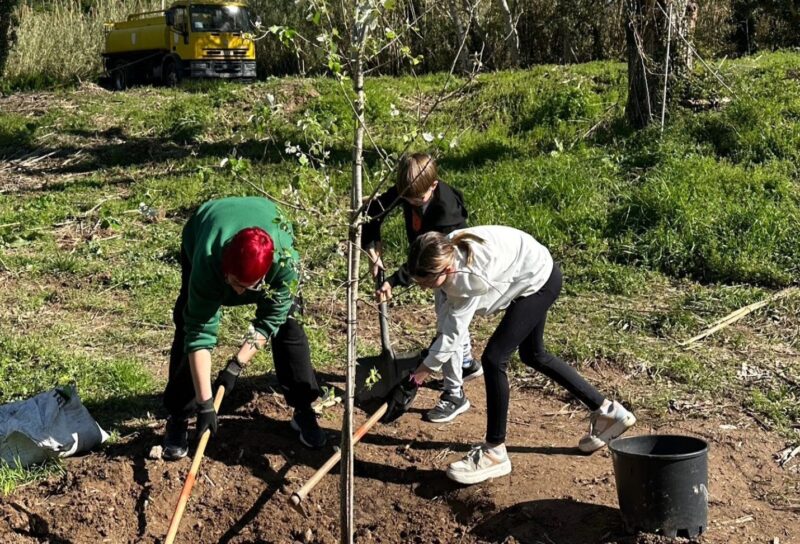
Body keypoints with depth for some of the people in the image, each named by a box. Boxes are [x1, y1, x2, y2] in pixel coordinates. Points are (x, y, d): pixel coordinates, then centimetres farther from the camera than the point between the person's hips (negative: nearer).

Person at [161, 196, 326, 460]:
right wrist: (205, 400, -40)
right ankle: (177, 418, 0)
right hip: (202, 236, -1)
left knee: (288, 321, -9)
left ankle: (303, 410, 6)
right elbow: (200, 331, -39)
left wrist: (237, 365, -33)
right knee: (188, 327, -13)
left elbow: (270, 319, -27)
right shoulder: (207, 261, -45)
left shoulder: (285, 260, -43)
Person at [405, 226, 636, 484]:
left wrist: (428, 366, -16)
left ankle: (494, 452, -3)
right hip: (533, 278, 10)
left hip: (539, 281, -10)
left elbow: (455, 329, -27)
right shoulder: (444, 251, -18)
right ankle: (607, 411, 35)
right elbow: (452, 302, -3)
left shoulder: (472, 275, -38)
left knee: (494, 358, -14)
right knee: (532, 355, 22)